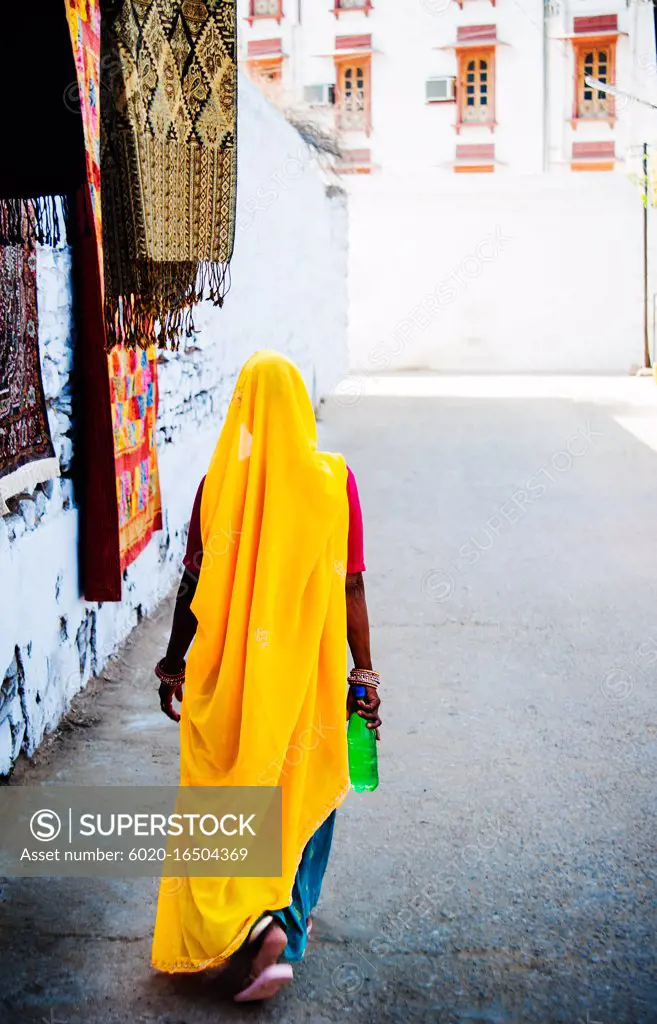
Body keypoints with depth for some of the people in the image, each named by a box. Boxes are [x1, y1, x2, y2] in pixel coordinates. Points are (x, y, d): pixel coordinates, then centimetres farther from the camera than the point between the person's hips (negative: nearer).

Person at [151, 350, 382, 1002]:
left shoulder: (219, 483, -7)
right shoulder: (333, 479, -8)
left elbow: (194, 586, -2)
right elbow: (350, 586, -7)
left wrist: (174, 666, 10)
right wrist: (363, 672, 3)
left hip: (231, 672, 0)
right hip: (310, 668, 0)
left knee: (229, 789, 14)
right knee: (304, 795, 15)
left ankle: (248, 922, 2)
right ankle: (288, 930, 20)